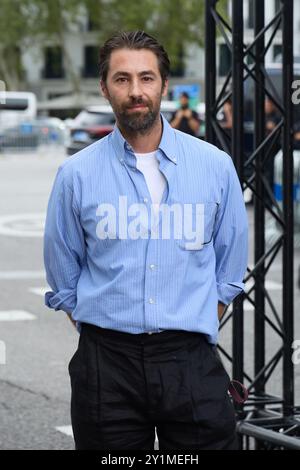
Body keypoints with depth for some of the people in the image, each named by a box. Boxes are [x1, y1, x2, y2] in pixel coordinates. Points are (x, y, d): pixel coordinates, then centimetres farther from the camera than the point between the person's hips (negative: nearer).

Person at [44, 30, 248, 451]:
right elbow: (63, 284, 10)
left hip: (191, 362, 0)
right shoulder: (77, 174, 2)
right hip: (107, 366, 0)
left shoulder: (215, 166, 4)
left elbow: (229, 273, 12)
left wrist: (194, 334, 8)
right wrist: (105, 346, 7)